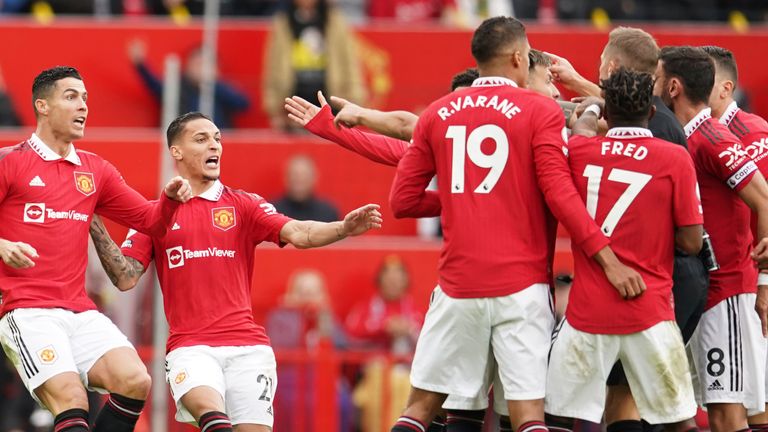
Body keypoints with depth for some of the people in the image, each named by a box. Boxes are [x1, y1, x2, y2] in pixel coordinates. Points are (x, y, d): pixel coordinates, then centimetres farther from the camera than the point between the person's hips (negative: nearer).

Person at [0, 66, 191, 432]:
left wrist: (170, 197, 2)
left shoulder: (96, 171, 17)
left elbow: (149, 220, 22)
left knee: (135, 381, -16)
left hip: (80, 312, 6)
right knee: (72, 402, -23)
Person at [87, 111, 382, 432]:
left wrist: (344, 228, -21)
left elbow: (299, 234, -3)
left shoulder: (243, 205, 12)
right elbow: (125, 279, 5)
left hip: (247, 346, 2)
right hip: (190, 347, -2)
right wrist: (95, 227, -5)